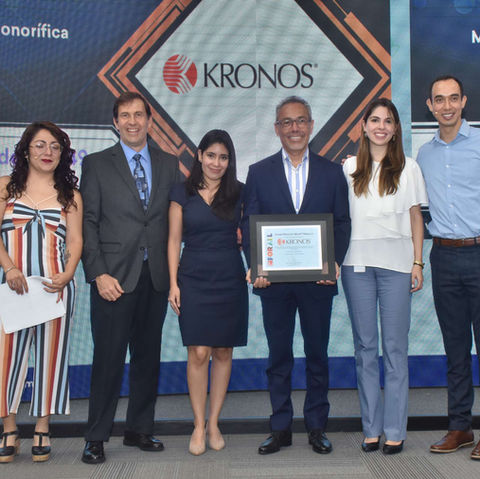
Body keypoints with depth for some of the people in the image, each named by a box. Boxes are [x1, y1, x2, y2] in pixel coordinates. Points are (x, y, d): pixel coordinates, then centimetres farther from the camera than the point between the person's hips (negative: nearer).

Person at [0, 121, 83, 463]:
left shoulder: (69, 194, 12)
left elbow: (75, 240, 5)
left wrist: (67, 275, -12)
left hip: (55, 284, 1)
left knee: (50, 354, 3)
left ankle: (42, 431, 14)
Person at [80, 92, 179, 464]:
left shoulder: (169, 164, 12)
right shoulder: (97, 164, 4)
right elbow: (88, 222, -1)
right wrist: (99, 274, -10)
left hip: (155, 276, 3)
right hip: (114, 277, -3)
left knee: (148, 356, 11)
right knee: (108, 358, 0)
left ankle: (140, 430, 25)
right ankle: (96, 438, 14)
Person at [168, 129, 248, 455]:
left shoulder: (239, 192, 5)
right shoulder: (182, 193, 3)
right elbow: (174, 240, 4)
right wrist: (173, 283, -2)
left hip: (230, 281, 2)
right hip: (194, 280, -1)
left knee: (223, 352, 6)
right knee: (199, 353, -4)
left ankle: (214, 422, 20)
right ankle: (198, 425, 11)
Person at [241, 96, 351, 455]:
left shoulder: (332, 172, 7)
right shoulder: (259, 172, 6)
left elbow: (342, 223, 5)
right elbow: (249, 225, 3)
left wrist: (335, 263, -10)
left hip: (317, 279, 0)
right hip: (274, 279, 0)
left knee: (317, 354, 10)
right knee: (279, 356, 9)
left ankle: (317, 427, 23)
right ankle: (281, 429, 21)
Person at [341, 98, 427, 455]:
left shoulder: (408, 168, 7)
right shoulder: (349, 168, 9)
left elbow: (416, 217, 7)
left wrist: (417, 263, 0)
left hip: (396, 262, -1)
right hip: (357, 263, 2)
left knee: (395, 346, 0)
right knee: (365, 345, 6)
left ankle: (395, 430, 9)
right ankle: (371, 427, 15)